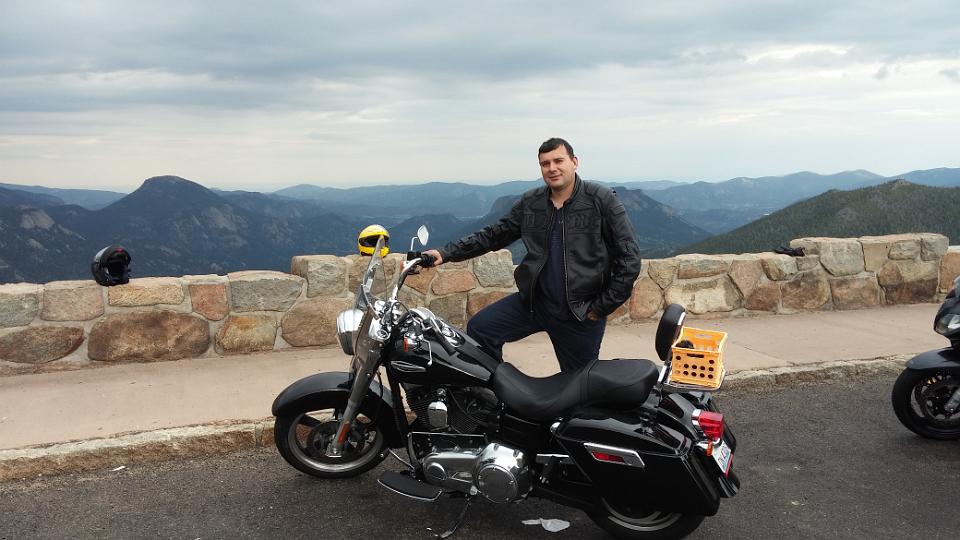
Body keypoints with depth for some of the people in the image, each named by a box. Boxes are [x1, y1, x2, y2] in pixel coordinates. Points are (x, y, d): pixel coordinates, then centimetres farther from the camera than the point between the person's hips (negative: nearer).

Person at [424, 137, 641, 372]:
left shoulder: (602, 200, -9)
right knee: (479, 329, -9)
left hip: (582, 314, -3)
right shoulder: (530, 203, 3)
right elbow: (493, 235, 8)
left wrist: (602, 307, -11)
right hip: (534, 301, 4)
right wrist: (446, 253, -4)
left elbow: (629, 258, -10)